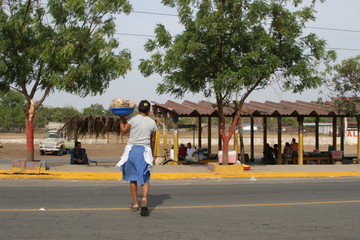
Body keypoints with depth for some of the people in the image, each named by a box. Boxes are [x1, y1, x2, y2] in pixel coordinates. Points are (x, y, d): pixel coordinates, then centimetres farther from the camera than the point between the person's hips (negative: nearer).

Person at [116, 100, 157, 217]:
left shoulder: (133, 119, -3)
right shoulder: (152, 123, 5)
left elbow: (123, 131, -2)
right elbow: (152, 140, 12)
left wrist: (121, 119, 10)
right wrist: (152, 153, 25)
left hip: (132, 149, -1)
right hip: (145, 150, 1)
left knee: (132, 178, 11)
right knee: (145, 178, 0)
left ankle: (135, 204, 15)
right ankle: (144, 198, -28)